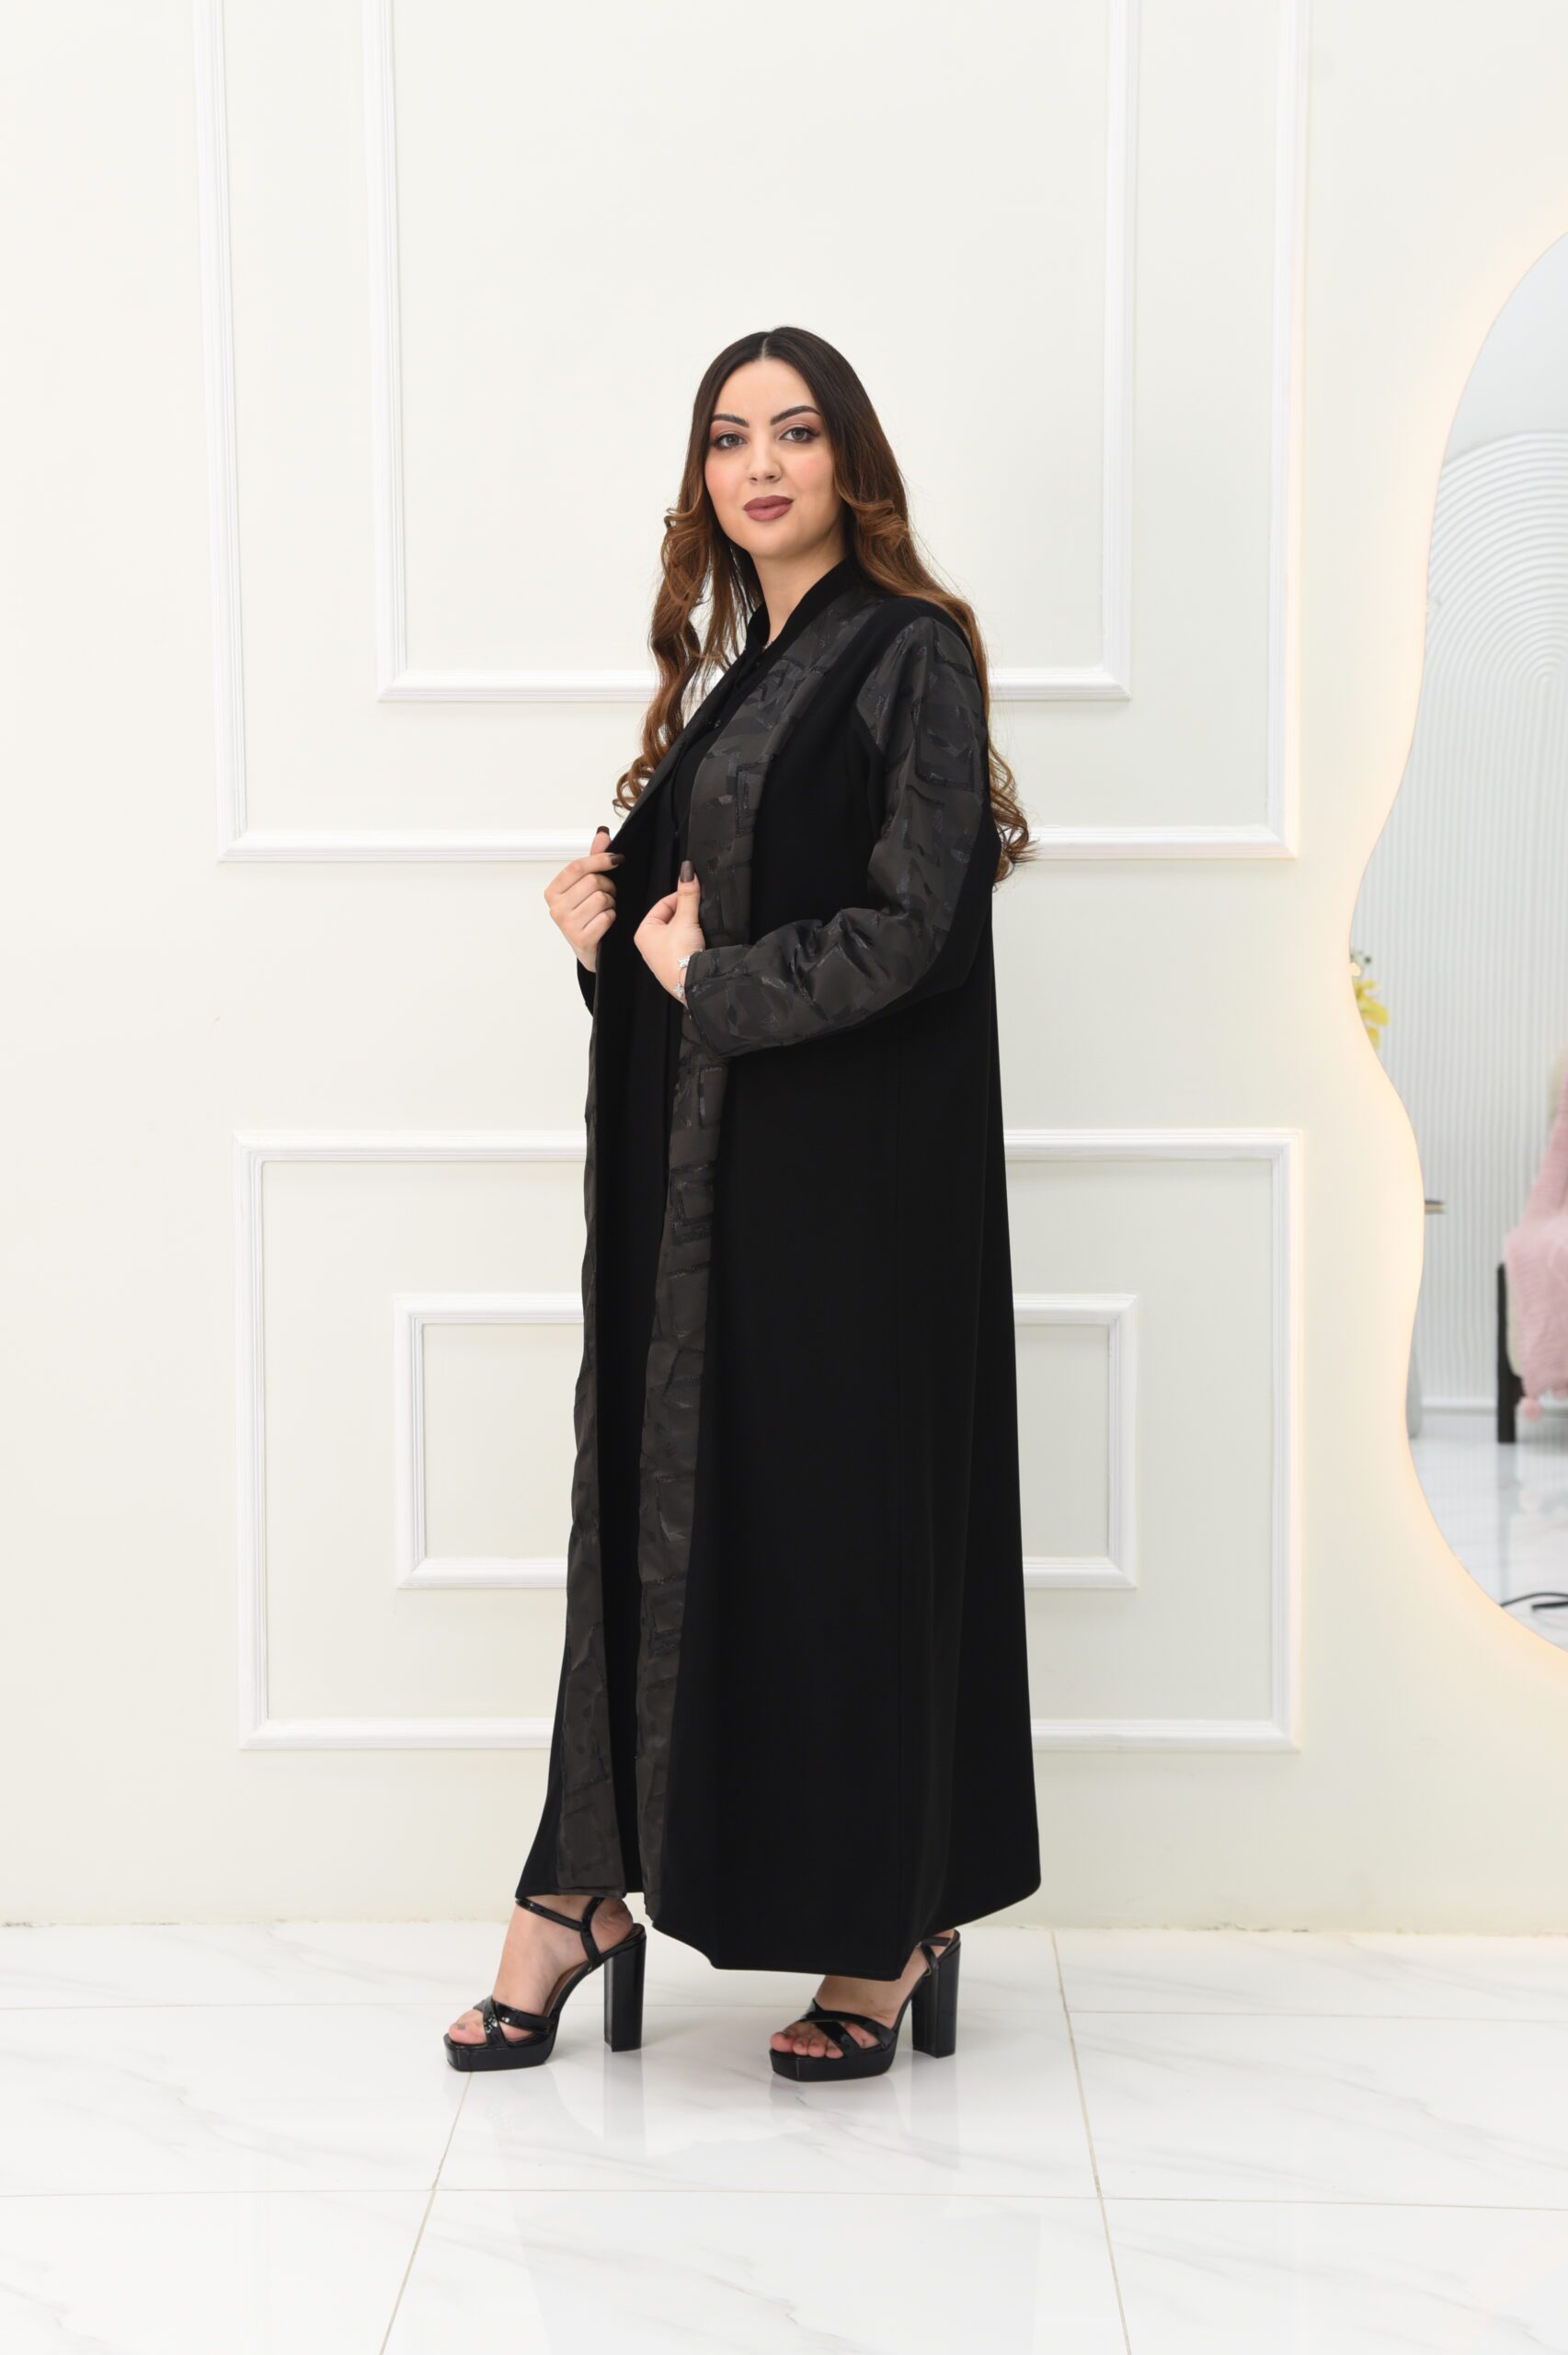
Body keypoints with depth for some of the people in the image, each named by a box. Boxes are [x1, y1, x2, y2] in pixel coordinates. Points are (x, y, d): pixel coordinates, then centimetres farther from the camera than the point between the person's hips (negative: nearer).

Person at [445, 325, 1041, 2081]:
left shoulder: (911, 654, -7)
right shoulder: (741, 668, 17)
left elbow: (906, 926, -16)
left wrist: (706, 979, -9)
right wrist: (614, 917, 1)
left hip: (852, 1159, -7)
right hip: (703, 1152, 8)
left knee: (843, 1507, -1)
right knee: (658, 1490, 7)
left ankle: (892, 1926, 13)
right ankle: (590, 1884, 14)